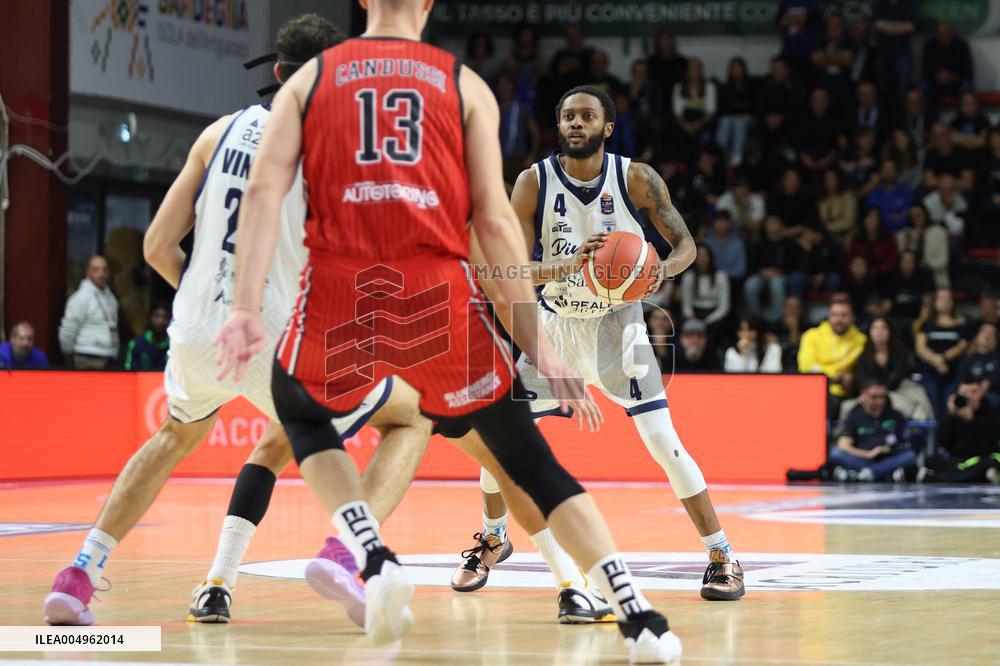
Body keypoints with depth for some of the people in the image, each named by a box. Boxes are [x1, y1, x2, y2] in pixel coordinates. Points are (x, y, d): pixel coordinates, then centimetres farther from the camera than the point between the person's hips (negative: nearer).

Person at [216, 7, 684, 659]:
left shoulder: (310, 78, 15)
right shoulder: (464, 85, 12)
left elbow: (265, 190, 0)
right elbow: (495, 218, 3)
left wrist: (247, 307, -7)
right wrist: (538, 343, 4)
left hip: (341, 294, 0)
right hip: (438, 295, 0)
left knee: (301, 415, 31)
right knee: (529, 459, 14)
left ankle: (375, 559, 8)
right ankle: (639, 617, 3)